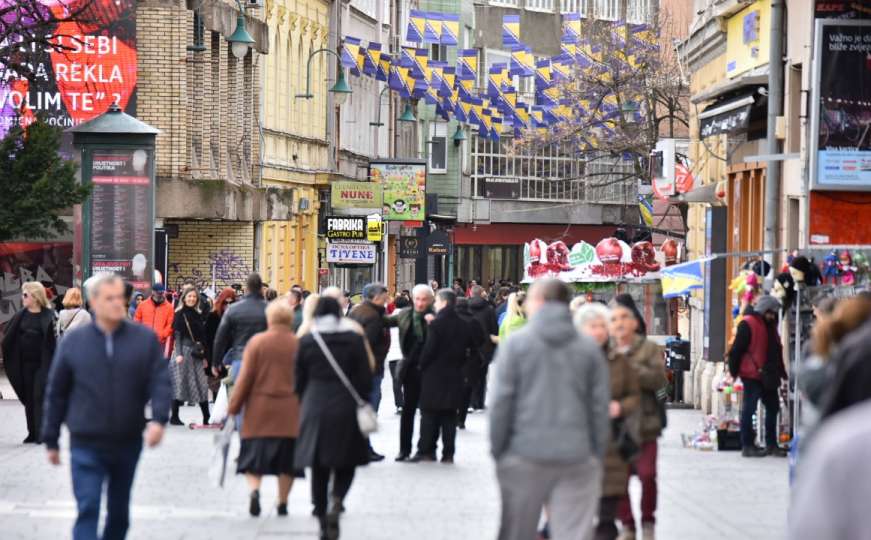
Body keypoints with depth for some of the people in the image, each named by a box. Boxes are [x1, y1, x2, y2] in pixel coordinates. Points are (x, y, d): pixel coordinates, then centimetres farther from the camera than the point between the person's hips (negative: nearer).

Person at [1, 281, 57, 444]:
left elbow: (53, 340, -9)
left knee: (40, 396, -7)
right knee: (28, 398, 8)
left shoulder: (48, 316, -6)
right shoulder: (20, 316, 8)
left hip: (42, 363, -5)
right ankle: (32, 433, 16)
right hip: (25, 363, 5)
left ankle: (41, 433, -5)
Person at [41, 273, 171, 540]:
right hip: (86, 445, -2)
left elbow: (160, 383, -5)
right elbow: (56, 393, 6)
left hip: (128, 444, 2)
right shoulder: (72, 342, -1)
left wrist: (158, 419, -23)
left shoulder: (145, 338, 0)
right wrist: (51, 440, 8)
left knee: (119, 512, 16)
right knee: (87, 510, -12)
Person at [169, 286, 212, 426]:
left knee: (202, 385, 2)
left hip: (196, 354, 5)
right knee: (180, 383, -3)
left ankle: (206, 418, 1)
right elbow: (177, 335, -6)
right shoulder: (180, 314, -1)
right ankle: (174, 416, 4)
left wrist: (204, 356, 16)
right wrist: (179, 353, -16)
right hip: (184, 351, -5)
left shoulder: (198, 315, 14)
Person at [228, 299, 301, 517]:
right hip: (290, 413, 1)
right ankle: (283, 503, 12)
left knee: (254, 457, 5)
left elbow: (245, 378, -5)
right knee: (287, 458, 10)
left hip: (259, 409, -1)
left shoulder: (257, 342, -5)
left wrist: (233, 407, 2)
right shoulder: (300, 344, -3)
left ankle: (254, 490, -19)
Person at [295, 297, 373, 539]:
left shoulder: (306, 341, 0)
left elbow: (299, 379, 5)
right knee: (346, 465, 9)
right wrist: (359, 400, 12)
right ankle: (337, 502, -19)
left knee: (319, 468, 9)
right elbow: (365, 378, -3)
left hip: (314, 408, 1)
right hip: (346, 409, -1)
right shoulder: (354, 339, -3)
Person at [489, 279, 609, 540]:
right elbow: (600, 406, 6)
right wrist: (597, 455, 14)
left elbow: (500, 402, -4)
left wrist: (497, 450, 5)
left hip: (525, 455, -1)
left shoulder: (515, 344, -2)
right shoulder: (590, 349, 5)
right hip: (577, 458, 1)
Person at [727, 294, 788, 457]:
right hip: (751, 375, -9)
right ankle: (747, 446, 1)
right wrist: (734, 371, -12)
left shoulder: (770, 325, 15)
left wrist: (781, 372, 19)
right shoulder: (747, 325, -11)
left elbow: (776, 351, 22)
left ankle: (771, 444, 20)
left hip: (767, 376, 9)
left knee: (773, 407, 11)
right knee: (749, 409, -3)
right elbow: (736, 350, -13)